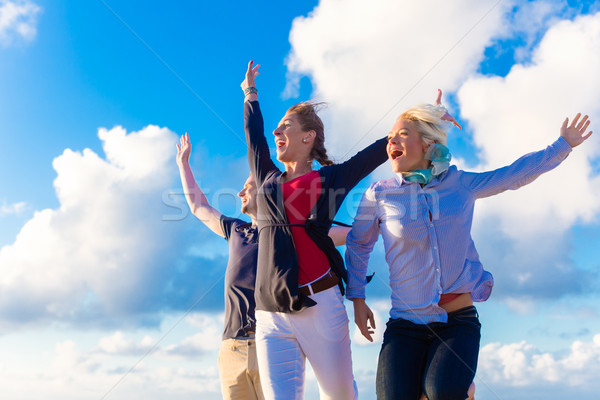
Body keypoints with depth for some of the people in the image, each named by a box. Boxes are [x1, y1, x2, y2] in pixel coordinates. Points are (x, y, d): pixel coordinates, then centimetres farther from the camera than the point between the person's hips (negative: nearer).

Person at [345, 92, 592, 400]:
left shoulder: (460, 184, 1)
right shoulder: (379, 195, -3)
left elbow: (516, 173, 15)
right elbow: (358, 244, 11)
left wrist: (562, 144, 19)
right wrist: (357, 299, 8)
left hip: (459, 321, 1)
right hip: (406, 321, 0)